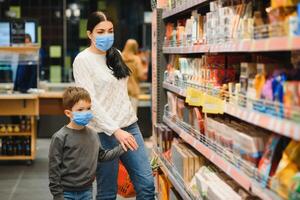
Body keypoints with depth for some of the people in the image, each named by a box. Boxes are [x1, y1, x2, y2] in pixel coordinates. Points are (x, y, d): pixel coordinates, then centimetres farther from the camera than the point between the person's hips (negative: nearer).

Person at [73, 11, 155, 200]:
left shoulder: (116, 54, 11)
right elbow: (90, 101, -16)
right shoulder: (83, 60, -9)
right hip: (105, 131, -6)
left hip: (129, 124, 6)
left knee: (147, 184, 2)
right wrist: (115, 130, -22)